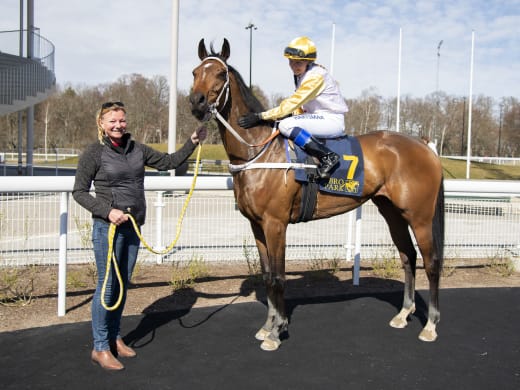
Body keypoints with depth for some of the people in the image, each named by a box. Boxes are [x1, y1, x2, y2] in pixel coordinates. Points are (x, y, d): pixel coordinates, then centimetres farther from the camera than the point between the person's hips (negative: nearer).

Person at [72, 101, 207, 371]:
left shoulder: (137, 149, 7)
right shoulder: (94, 153, -8)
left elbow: (168, 162, 14)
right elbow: (79, 192, -7)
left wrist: (192, 143, 4)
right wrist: (107, 211, -18)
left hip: (133, 227, 6)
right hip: (108, 227, -6)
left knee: (123, 285, 14)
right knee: (107, 286, -1)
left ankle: (114, 338, 29)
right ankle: (100, 348, 11)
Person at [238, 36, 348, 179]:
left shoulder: (316, 77, -18)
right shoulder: (300, 75, 10)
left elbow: (292, 103, -24)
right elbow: (300, 107, 18)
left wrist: (260, 116, -27)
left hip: (333, 121, -10)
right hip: (319, 118, 10)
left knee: (286, 125, -26)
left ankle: (328, 157, -25)